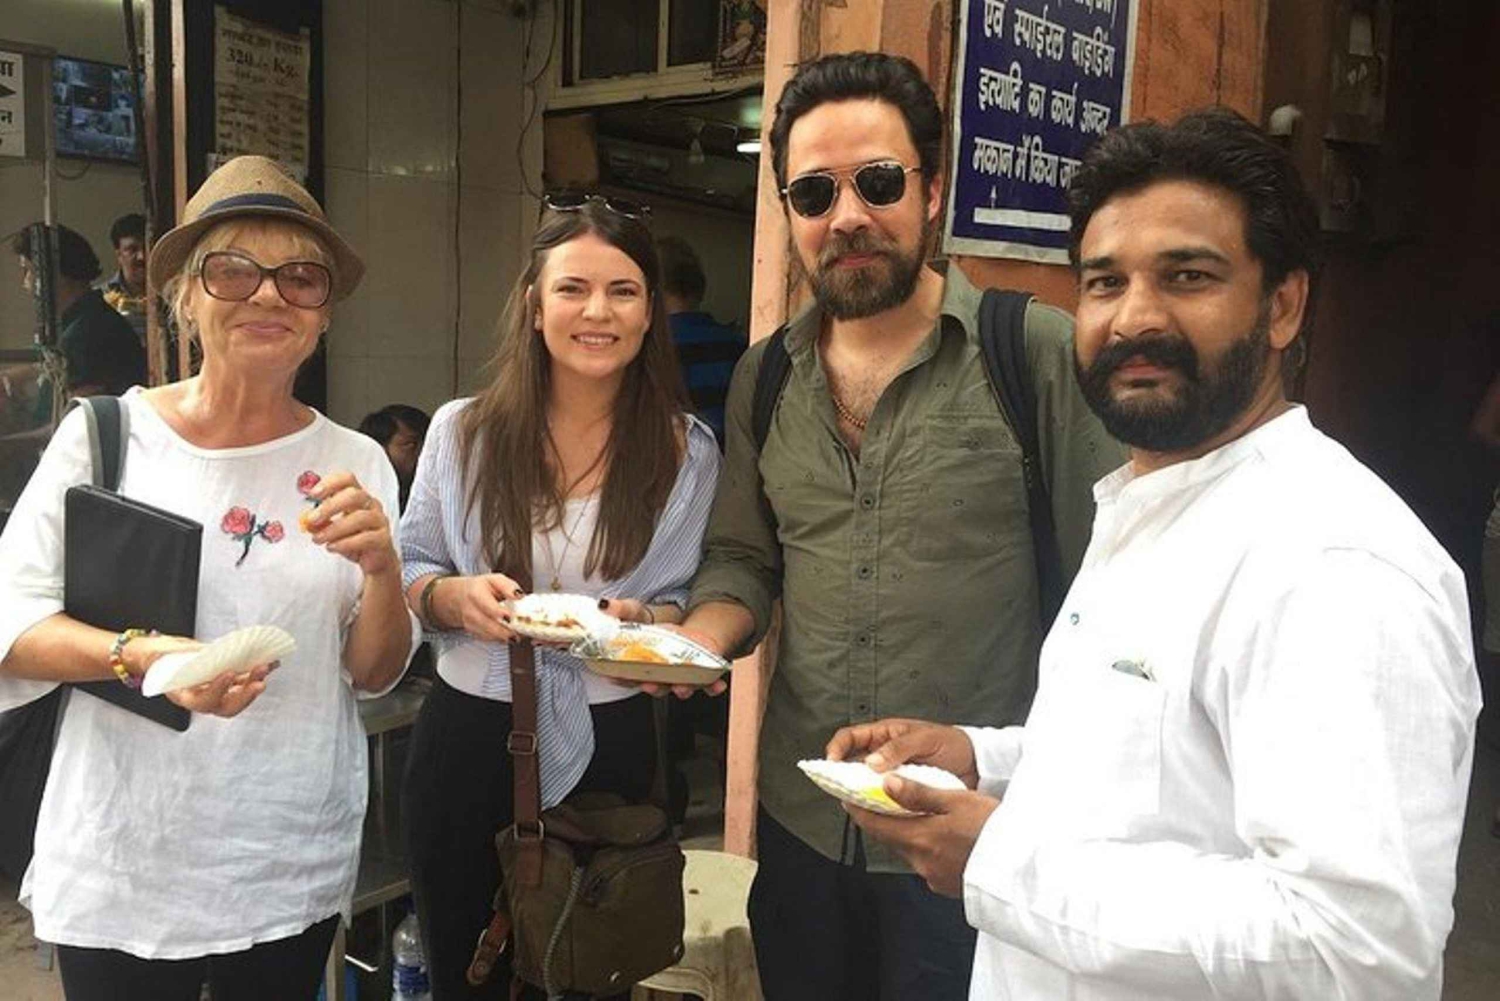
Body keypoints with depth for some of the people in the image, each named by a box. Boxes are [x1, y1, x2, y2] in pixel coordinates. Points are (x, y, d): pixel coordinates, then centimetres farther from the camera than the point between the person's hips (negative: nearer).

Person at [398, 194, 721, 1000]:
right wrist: (454, 597, -17)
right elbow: (406, 573, 4)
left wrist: (641, 620, -20)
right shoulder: (462, 430, -2)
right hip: (468, 739, 1)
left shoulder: (686, 451, -4)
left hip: (605, 748, -1)